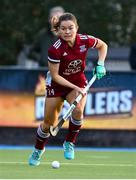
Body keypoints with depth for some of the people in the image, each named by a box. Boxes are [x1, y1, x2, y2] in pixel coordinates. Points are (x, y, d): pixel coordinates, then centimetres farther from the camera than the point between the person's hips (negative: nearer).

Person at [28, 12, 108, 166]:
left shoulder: (85, 41, -20)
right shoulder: (55, 49, -28)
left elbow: (103, 45, 3)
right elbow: (55, 76, -20)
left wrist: (100, 65, -10)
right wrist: (74, 87, -26)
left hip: (78, 82, 2)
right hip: (57, 84, -1)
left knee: (78, 110, -28)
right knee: (49, 122, 5)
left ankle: (69, 143, -4)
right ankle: (38, 149, 34)